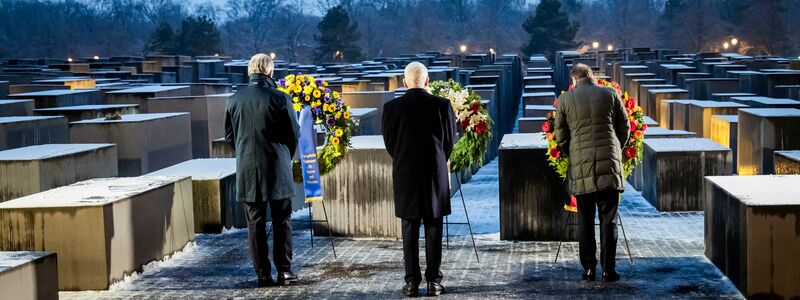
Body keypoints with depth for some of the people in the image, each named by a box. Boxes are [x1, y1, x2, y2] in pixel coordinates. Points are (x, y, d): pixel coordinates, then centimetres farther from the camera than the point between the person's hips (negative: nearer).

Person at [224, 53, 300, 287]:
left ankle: (263, 275, 8)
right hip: (278, 170, -2)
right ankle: (284, 271, 7)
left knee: (255, 224, 7)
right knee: (282, 222, 8)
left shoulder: (234, 100, -1)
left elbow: (229, 136, 8)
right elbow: (294, 134, -2)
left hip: (248, 171, 2)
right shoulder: (279, 99, -10)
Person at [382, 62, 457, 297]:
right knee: (434, 230, 6)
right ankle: (434, 282, 8)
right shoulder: (442, 105, -6)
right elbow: (449, 141, 3)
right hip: (436, 175, 0)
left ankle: (412, 282, 6)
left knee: (409, 231, 6)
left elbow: (389, 143, 3)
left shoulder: (392, 107, -5)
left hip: (405, 177, 0)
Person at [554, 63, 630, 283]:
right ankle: (608, 270, 3)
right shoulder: (610, 95, 4)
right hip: (609, 165, 0)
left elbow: (560, 136, 7)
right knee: (608, 219, 4)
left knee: (585, 220, 8)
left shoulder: (564, 100, 2)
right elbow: (625, 127, 10)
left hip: (580, 167, 0)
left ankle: (589, 269, 9)